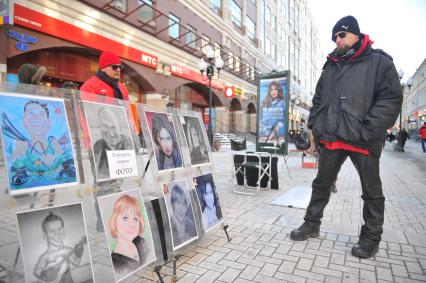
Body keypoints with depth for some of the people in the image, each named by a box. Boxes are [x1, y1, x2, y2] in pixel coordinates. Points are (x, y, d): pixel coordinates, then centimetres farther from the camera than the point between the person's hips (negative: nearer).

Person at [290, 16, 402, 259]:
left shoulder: (379, 61, 0)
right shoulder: (331, 67, 16)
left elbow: (391, 99, -9)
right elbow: (318, 99, 18)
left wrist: (366, 132, -17)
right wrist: (316, 126, 5)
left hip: (363, 141, -5)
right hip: (332, 139, 5)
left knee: (372, 191, 10)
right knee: (321, 184, 13)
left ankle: (372, 238, 27)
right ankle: (312, 225, 29)